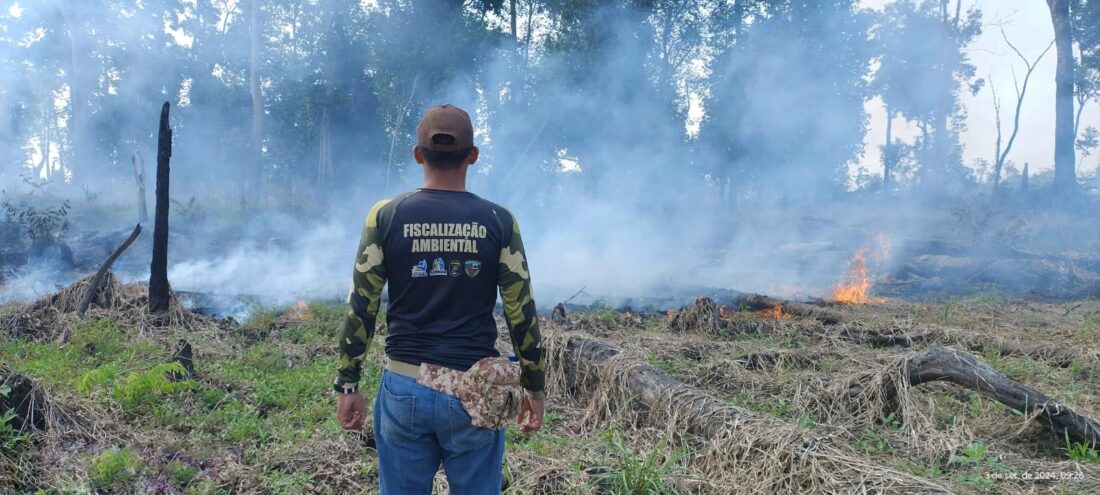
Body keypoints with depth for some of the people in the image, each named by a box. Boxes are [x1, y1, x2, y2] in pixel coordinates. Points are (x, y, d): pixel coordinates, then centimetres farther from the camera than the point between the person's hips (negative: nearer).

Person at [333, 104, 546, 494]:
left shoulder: (385, 216, -2)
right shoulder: (498, 221, -3)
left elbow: (361, 308, -2)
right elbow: (522, 315, -2)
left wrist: (347, 384, 6)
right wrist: (535, 387, 8)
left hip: (404, 388, 1)